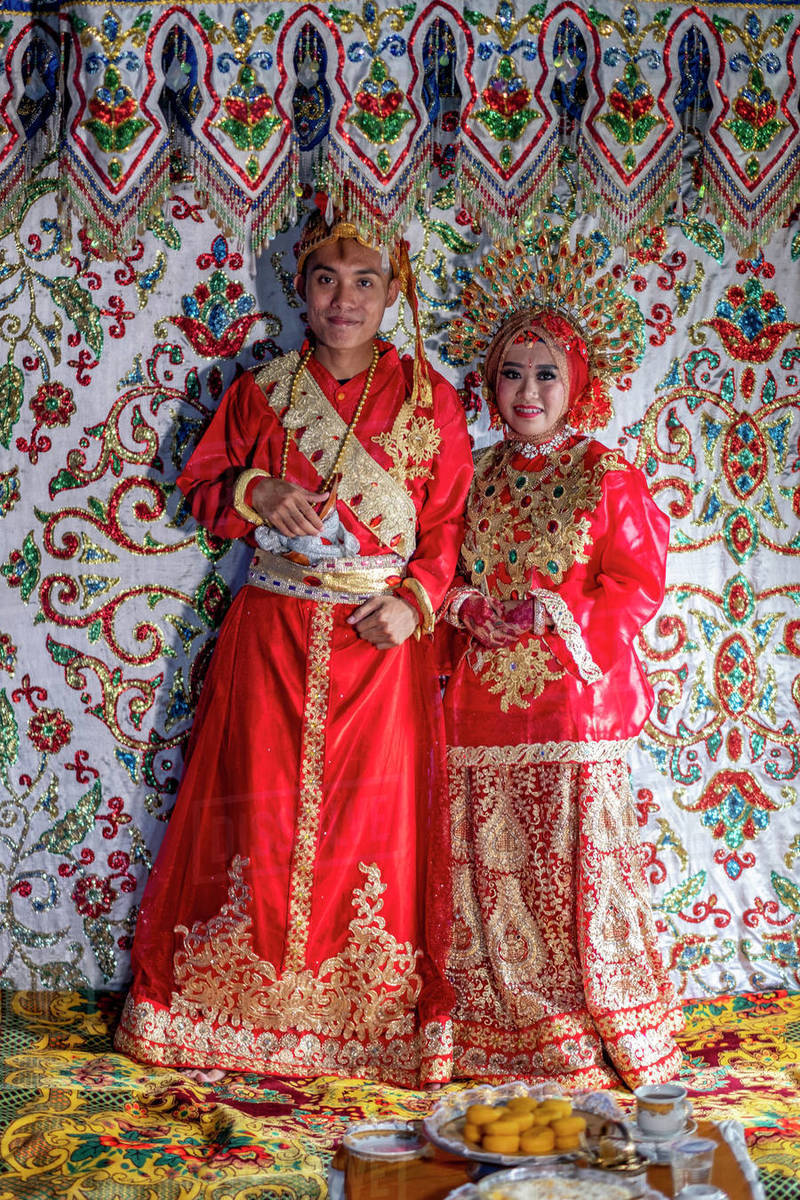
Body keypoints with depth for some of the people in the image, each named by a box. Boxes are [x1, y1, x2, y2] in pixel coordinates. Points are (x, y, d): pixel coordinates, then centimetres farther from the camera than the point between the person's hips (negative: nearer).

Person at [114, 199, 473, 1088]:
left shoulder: (429, 399, 4)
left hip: (381, 640, -1)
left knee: (376, 811, 1)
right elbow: (203, 486, 10)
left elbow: (451, 521, 3)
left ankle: (374, 1020, 14)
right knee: (259, 806, 3)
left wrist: (415, 601, -11)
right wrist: (259, 494, -11)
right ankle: (252, 1006, 18)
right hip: (272, 636, 1)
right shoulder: (260, 392, 6)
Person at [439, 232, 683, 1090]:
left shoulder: (608, 479, -1)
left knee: (575, 865, 0)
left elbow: (638, 586, -5)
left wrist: (560, 615, -15)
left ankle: (605, 1042, 16)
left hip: (574, 699, -4)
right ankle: (503, 1037, 20)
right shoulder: (477, 478, 12)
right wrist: (467, 610, -2)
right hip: (484, 699, 4)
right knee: (491, 869, 7)